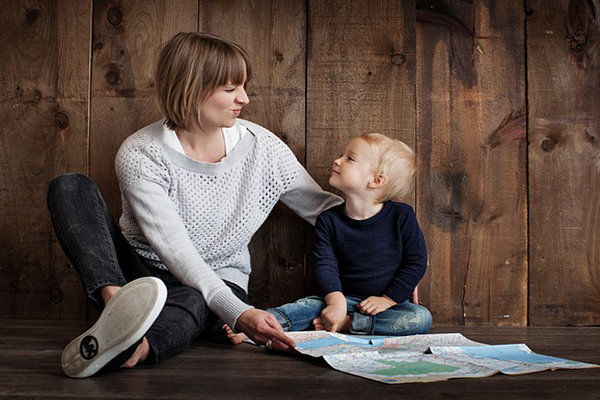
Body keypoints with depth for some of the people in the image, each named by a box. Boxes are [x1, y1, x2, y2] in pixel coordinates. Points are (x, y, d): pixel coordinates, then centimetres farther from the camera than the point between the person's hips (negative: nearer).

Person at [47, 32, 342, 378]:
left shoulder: (262, 146, -6)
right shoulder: (140, 154, -17)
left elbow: (322, 207, 3)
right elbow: (174, 249, -26)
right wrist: (238, 312, -39)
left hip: (218, 284, 1)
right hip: (138, 273, 0)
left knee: (192, 301, -39)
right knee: (70, 187, -21)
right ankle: (116, 301, -46)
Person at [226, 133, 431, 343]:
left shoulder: (401, 216, -8)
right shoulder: (329, 220, -2)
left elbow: (416, 262, -5)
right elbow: (325, 265, -9)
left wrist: (388, 299, -12)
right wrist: (336, 300, -27)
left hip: (392, 303, -1)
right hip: (346, 299, 2)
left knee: (422, 318, -29)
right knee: (312, 304, -24)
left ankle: (346, 324, -30)